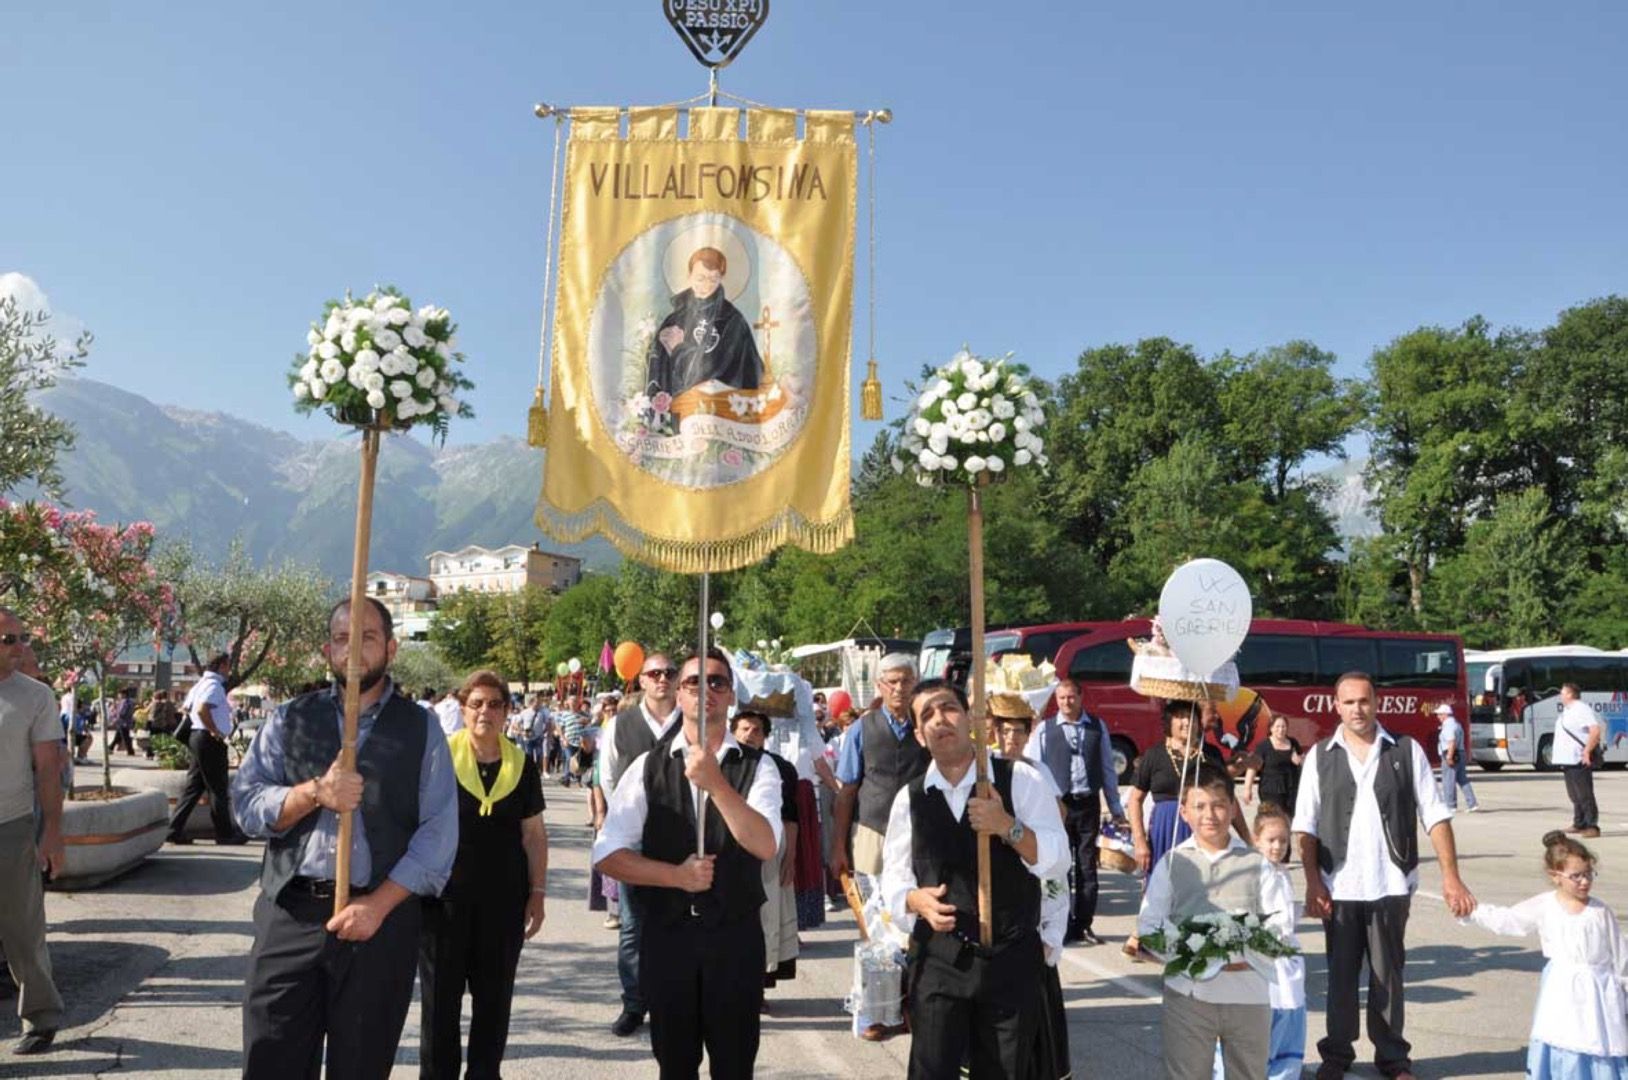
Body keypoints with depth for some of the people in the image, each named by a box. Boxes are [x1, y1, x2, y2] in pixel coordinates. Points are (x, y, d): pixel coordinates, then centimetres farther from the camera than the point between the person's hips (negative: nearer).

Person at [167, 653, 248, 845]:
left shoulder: (200, 684, 17)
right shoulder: (214, 685, -14)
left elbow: (184, 709, 24)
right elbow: (202, 709, -28)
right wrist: (215, 732, -19)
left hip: (196, 737, 10)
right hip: (211, 741, -10)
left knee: (193, 786, 12)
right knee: (218, 789, -2)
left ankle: (174, 829, 11)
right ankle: (225, 833, 5)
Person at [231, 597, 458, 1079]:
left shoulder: (421, 729, 2)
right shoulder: (290, 720, 8)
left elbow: (438, 835, -3)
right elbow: (246, 804, 1)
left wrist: (378, 905, -12)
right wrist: (314, 792, -16)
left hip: (382, 917, -1)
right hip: (290, 914, 1)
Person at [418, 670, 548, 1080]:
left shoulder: (522, 765, 4)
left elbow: (534, 835, 8)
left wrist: (538, 893, 5)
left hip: (504, 899, 2)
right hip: (444, 896, -2)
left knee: (495, 996, 11)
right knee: (440, 996, 8)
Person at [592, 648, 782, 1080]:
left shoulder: (757, 767, -4)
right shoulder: (648, 766, -1)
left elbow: (765, 846, -19)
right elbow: (607, 854, -4)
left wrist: (716, 783, -29)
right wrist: (676, 875, -15)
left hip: (735, 936, -1)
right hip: (666, 936, 1)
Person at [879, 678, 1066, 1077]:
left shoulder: (1020, 779, -5)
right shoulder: (909, 798, 3)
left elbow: (1056, 860, -10)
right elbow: (894, 878, 6)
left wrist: (1008, 827, -26)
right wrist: (917, 900, -15)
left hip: (1013, 958, -1)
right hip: (938, 958, 1)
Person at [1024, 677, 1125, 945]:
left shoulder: (1097, 727, 6)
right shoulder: (1044, 729, 0)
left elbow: (1108, 768, 10)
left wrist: (1116, 807, 10)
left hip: (1089, 804, 2)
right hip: (1057, 805, -2)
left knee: (1087, 866, 8)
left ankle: (1083, 925, 18)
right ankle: (1063, 926, 11)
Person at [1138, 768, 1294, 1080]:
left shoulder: (1256, 862, 6)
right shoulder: (1172, 862, 4)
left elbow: (1282, 919, 2)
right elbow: (1148, 924, 0)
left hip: (1249, 992, 1)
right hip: (1187, 992, -1)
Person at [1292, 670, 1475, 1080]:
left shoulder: (1406, 751, 1)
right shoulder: (1320, 756, 1)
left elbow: (1436, 816, 0)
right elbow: (1306, 826, 1)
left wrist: (1450, 876, -7)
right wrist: (1312, 883, -6)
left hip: (1391, 884, 0)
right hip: (1339, 886, 0)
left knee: (1388, 973, 11)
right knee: (1340, 972, 10)